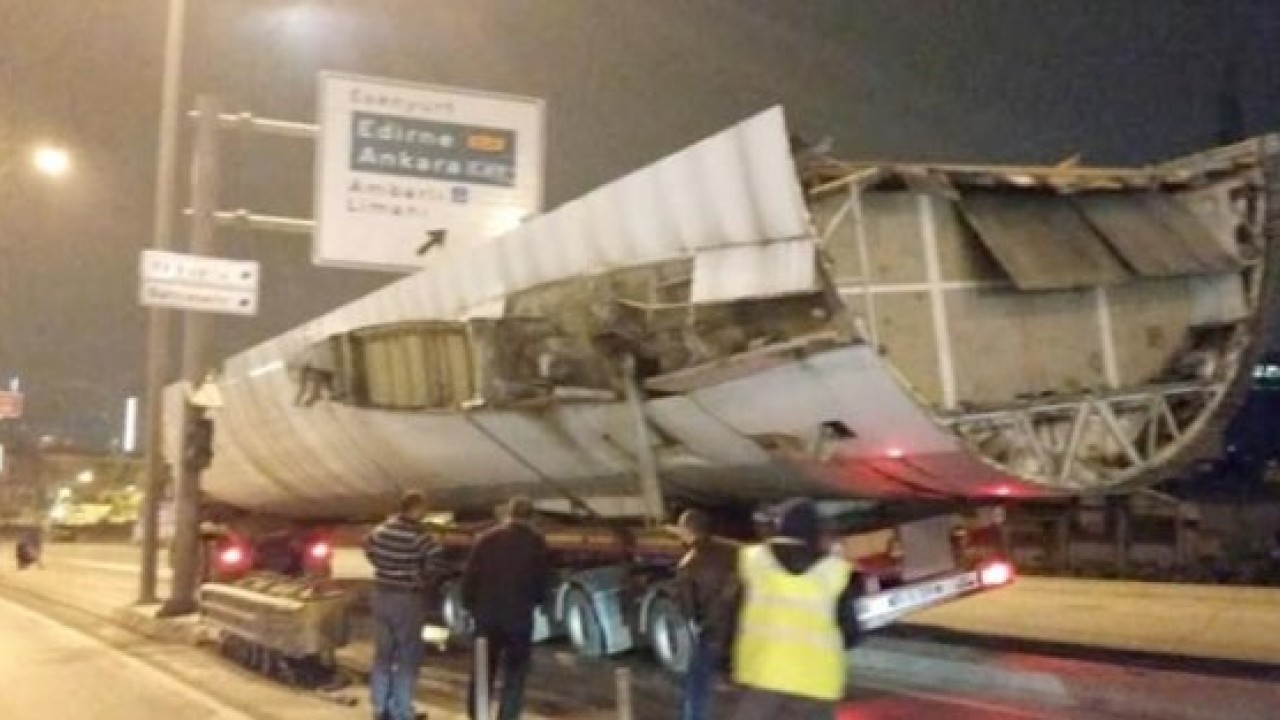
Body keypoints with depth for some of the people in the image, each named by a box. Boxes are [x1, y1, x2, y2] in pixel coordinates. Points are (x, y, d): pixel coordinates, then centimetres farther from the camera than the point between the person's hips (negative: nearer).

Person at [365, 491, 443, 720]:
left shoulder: (381, 529, 5)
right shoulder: (417, 534, -17)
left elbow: (369, 546, 22)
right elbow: (435, 555, -27)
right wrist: (423, 575, -8)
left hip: (382, 594, 7)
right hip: (408, 598, -7)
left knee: (383, 653, 15)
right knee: (408, 657, 3)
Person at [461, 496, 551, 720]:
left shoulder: (487, 538, 3)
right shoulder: (536, 541, -1)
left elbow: (470, 574, 1)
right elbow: (544, 578, 0)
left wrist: (469, 604, 12)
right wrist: (536, 600, 19)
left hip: (487, 612, 2)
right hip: (519, 614, -2)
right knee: (515, 672, 7)